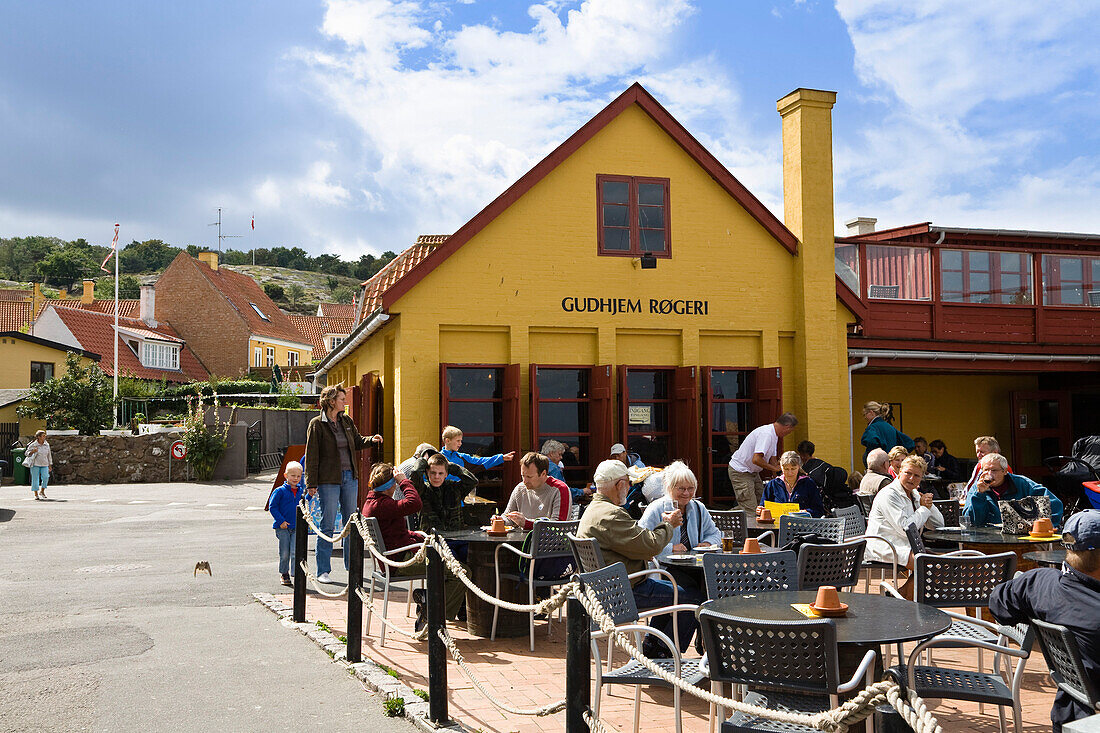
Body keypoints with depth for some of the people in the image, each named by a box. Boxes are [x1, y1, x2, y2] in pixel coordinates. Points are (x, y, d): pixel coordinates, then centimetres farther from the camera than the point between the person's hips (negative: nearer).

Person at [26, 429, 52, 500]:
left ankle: (42, 491, 8)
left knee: (45, 478, -14)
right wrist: (32, 451, -19)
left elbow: (49, 455, 14)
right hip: (35, 465, -2)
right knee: (35, 479, -1)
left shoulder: (47, 445, 7)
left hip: (44, 465, 2)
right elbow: (26, 453, 2)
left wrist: (50, 465, 14)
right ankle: (36, 495, 10)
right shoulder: (33, 445, -3)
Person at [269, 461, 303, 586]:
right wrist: (281, 521, -11)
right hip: (283, 527, -2)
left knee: (295, 551, -10)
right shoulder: (280, 491, -5)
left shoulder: (301, 492, 8)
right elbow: (272, 507, -5)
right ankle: (284, 574, 21)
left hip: (297, 527, 2)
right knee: (284, 553, 4)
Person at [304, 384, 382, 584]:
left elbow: (357, 442, 23)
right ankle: (323, 571, 5)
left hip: (350, 478, 6)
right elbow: (311, 455, -6)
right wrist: (311, 483, -9)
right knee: (327, 525, -3)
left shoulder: (347, 421, 11)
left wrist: (371, 440, 1)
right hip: (329, 480, -6)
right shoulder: (317, 424, -6)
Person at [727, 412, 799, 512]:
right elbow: (756, 459, -33)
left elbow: (772, 460, 15)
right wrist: (775, 468, -21)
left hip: (753, 471, 11)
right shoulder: (766, 434, -25)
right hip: (740, 472, -11)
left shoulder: (774, 435, 9)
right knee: (750, 510, -13)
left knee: (761, 505, 9)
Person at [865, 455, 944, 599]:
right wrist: (924, 508, -8)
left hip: (907, 547, 10)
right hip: (883, 547, -10)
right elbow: (905, 529, -22)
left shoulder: (915, 495, 15)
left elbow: (939, 524, 16)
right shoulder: (889, 494, -13)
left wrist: (929, 505, -4)